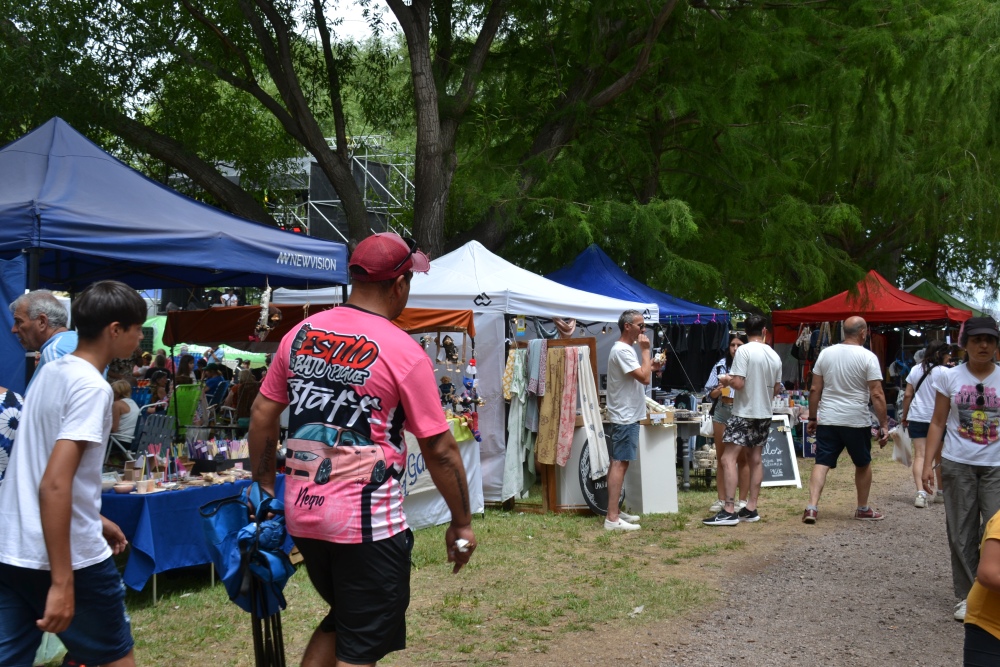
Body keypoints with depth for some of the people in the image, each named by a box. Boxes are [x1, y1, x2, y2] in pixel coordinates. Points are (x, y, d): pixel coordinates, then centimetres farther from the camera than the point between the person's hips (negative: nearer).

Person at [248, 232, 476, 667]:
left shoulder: (300, 334, 4)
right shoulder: (403, 352, -11)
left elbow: (262, 415, 9)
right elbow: (439, 450, -9)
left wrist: (265, 486, 20)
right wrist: (462, 523, 1)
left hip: (302, 515, 6)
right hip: (366, 523, -6)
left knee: (340, 620, 26)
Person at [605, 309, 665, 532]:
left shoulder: (625, 349, 16)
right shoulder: (622, 350, -18)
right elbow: (644, 378, -23)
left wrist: (650, 367, 10)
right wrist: (645, 350, -14)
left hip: (626, 415, 11)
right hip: (625, 417, -11)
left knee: (618, 463, 13)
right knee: (619, 463, -12)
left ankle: (615, 512, 20)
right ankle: (612, 518, -14)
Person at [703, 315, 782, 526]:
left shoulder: (744, 351, -14)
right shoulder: (774, 356, 6)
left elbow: (738, 383, -20)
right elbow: (777, 389, 13)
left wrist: (726, 380, 0)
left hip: (744, 413, -7)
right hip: (764, 414, 7)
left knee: (728, 459, -8)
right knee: (755, 459, 12)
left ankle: (729, 511, -15)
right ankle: (751, 509, 14)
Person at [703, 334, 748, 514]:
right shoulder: (720, 366, 7)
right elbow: (709, 392, 8)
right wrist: (717, 391, -11)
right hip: (722, 412, 4)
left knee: (742, 459, 3)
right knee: (721, 458, 10)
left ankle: (743, 500, 11)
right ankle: (721, 500, 18)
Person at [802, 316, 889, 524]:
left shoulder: (826, 353, 3)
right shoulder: (868, 357, -9)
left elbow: (815, 389, 5)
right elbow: (876, 395, -12)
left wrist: (812, 418, 14)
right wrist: (884, 425, -7)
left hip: (827, 420, 3)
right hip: (856, 421, -2)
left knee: (822, 463, 3)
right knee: (863, 465, 16)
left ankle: (812, 507, -11)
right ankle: (863, 509, 26)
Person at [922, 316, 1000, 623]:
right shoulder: (949, 377, 1)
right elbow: (938, 423, 4)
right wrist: (927, 463, -2)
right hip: (958, 465, 1)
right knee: (962, 534, 6)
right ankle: (965, 596, 16)